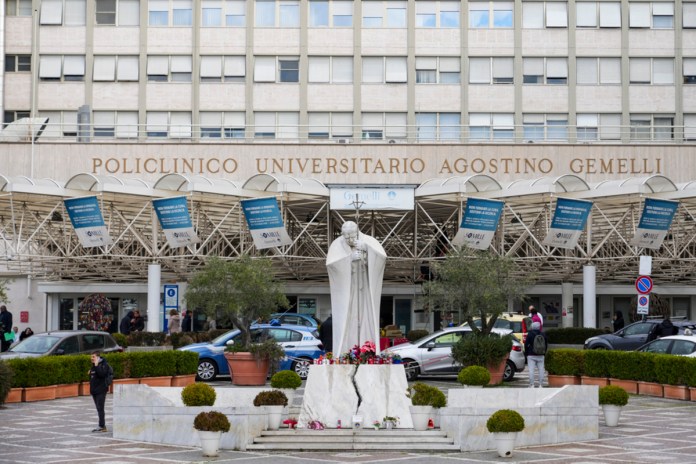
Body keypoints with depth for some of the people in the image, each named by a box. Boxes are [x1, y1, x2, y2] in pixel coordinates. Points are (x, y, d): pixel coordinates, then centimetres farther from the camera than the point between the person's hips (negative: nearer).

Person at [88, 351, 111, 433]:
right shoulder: (93, 365, 15)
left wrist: (96, 365, -24)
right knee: (99, 409, 11)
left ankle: (102, 426, -9)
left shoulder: (104, 365, -9)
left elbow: (102, 374, -27)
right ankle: (103, 426, 16)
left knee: (100, 408, -10)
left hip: (101, 391, -9)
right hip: (94, 391, 9)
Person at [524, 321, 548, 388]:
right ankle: (541, 385, 4)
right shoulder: (543, 335, 7)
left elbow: (526, 344, -5)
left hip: (531, 355, -4)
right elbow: (546, 345, 13)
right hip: (541, 356, 4)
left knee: (531, 370, -4)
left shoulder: (530, 334, -6)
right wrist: (544, 353, 20)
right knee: (541, 370, 5)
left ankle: (532, 385, -9)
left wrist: (526, 353, 7)